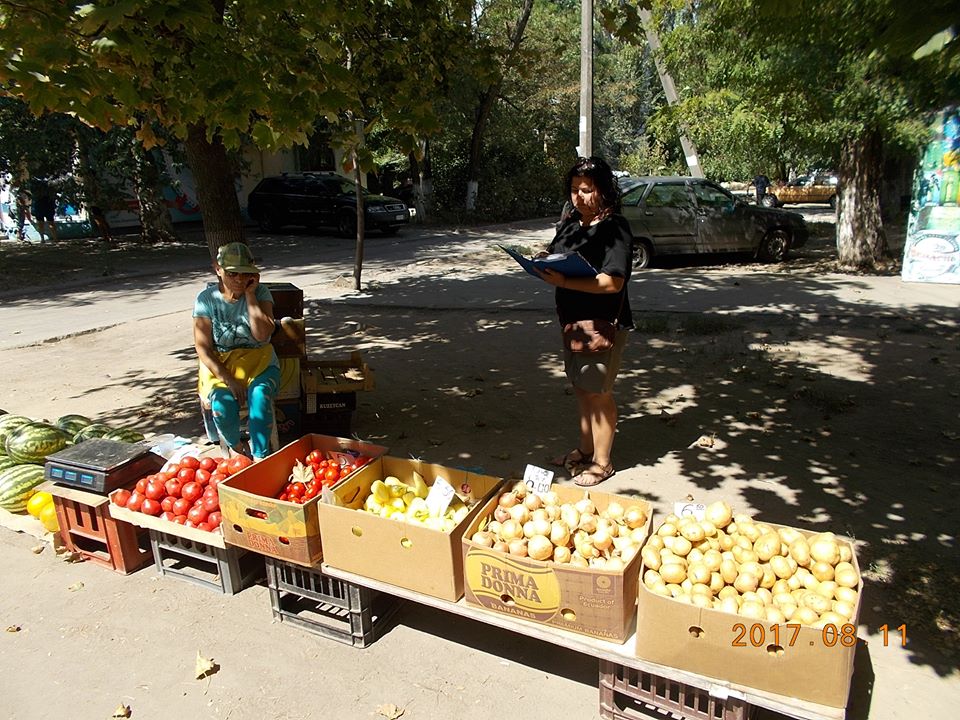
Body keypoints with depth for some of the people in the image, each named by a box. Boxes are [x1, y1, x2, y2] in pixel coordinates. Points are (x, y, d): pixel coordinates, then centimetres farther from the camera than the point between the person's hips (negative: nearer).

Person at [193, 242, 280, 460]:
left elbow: (262, 334, -16)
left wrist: (250, 295, -15)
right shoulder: (206, 299, -3)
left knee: (260, 395, -33)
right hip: (219, 364, 0)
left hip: (257, 360, 0)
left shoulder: (260, 293, -2)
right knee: (222, 403, -29)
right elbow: (203, 347, -6)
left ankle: (260, 457, -23)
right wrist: (228, 379, -18)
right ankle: (236, 447, 2)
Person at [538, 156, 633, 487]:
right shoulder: (569, 224, 8)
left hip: (603, 323, -7)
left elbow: (613, 282, -23)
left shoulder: (614, 228, -14)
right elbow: (559, 261, 18)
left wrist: (564, 282, -28)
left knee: (598, 392, 3)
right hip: (572, 319, 7)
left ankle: (602, 461, 19)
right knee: (581, 388, 17)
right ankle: (585, 450, 34)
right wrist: (545, 266, -5)